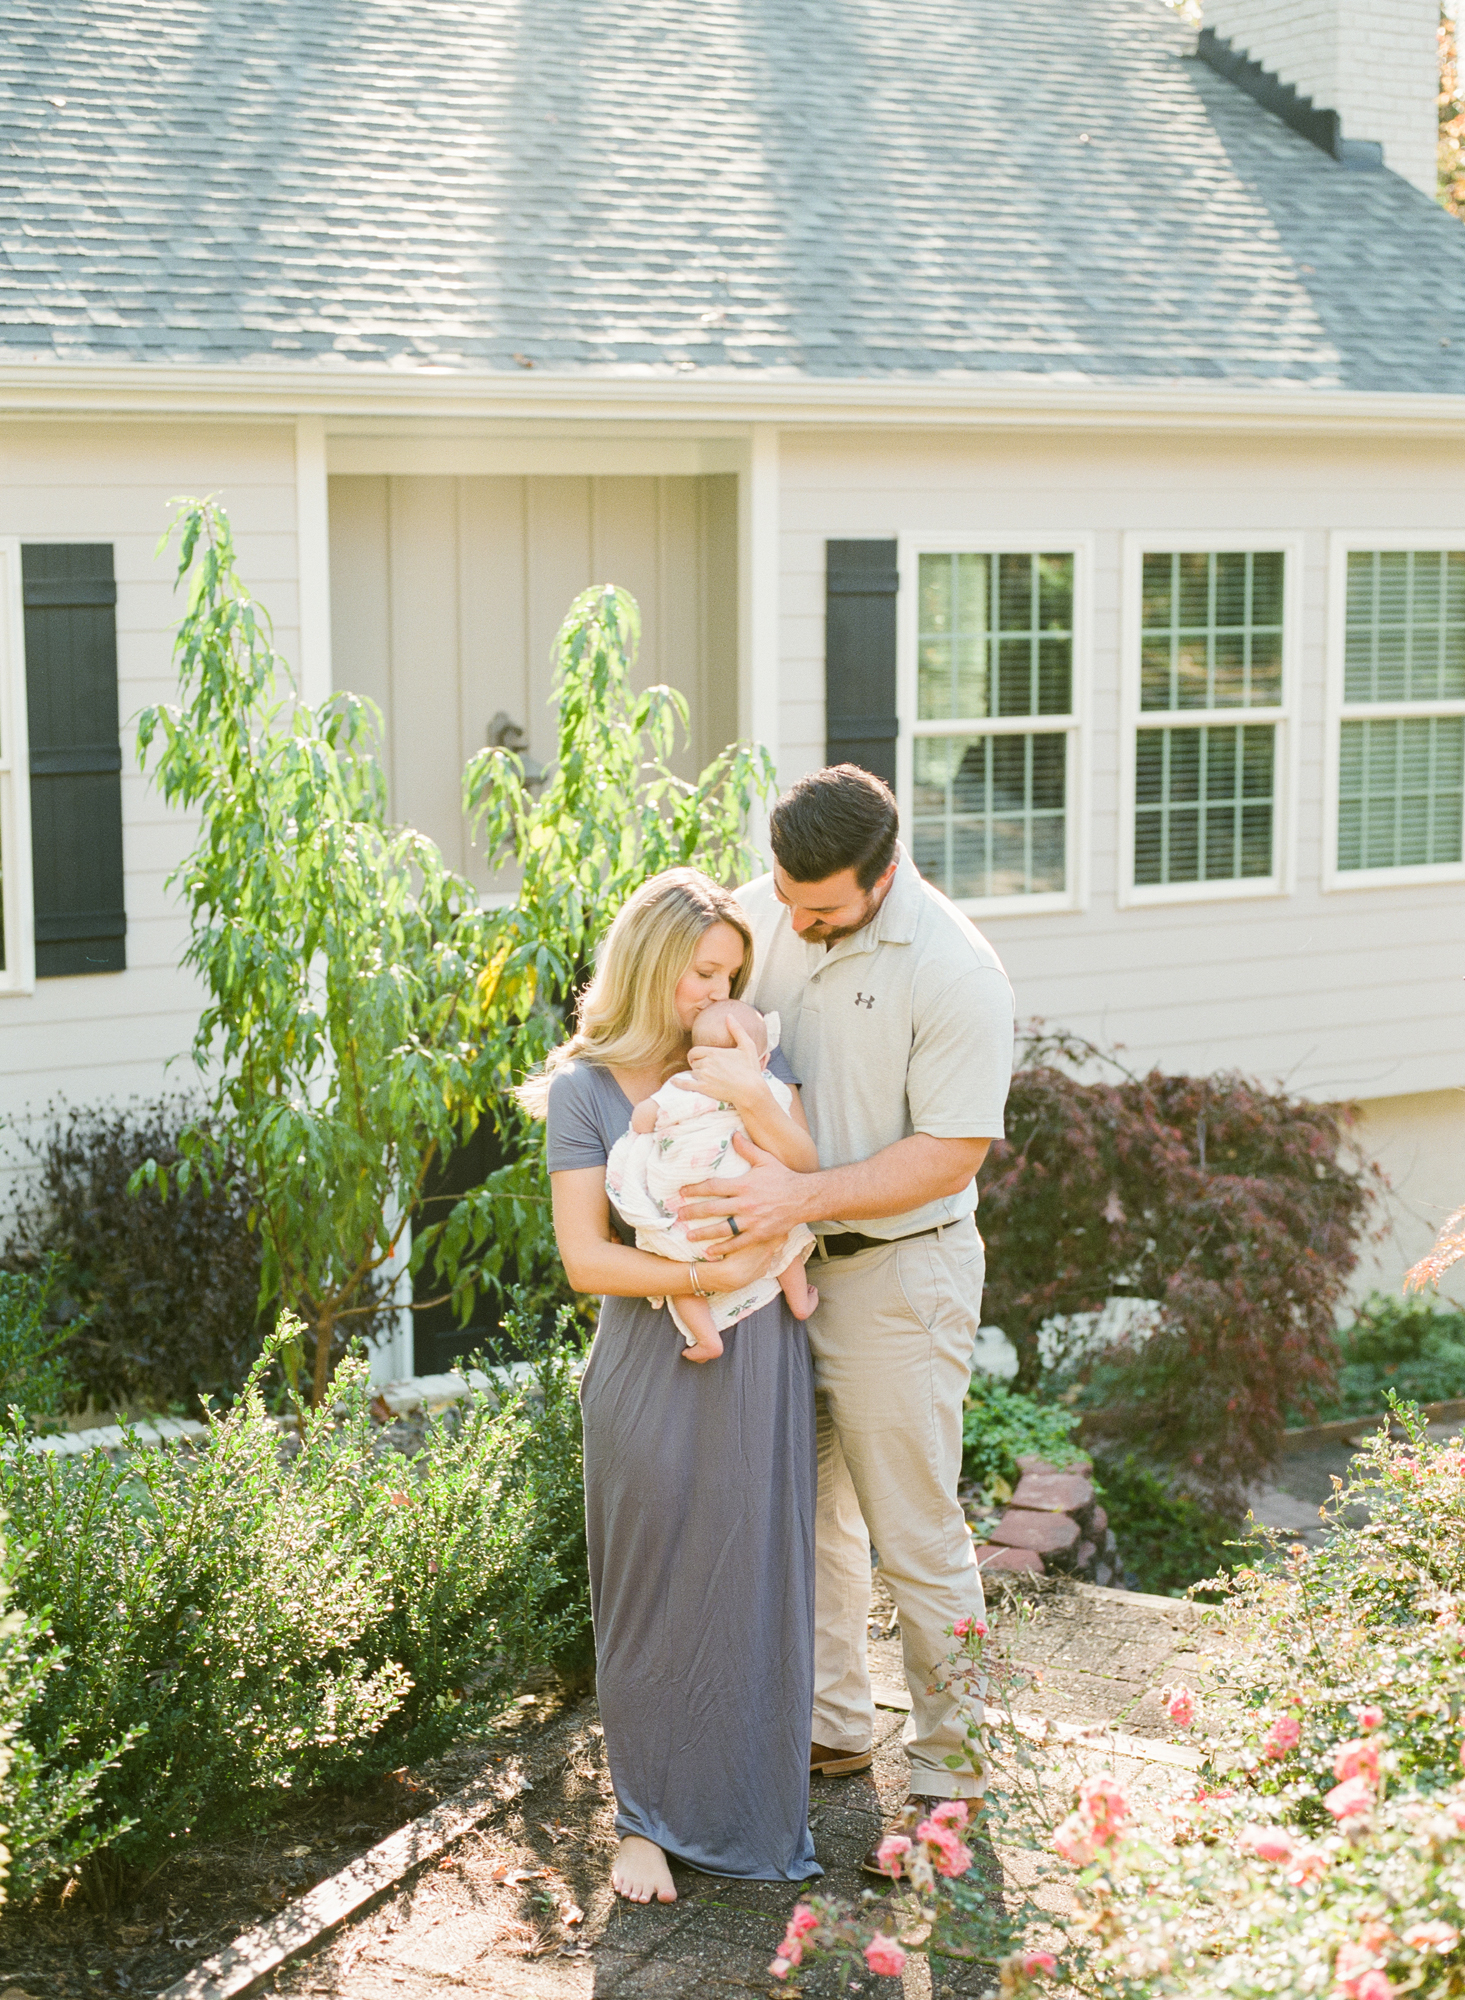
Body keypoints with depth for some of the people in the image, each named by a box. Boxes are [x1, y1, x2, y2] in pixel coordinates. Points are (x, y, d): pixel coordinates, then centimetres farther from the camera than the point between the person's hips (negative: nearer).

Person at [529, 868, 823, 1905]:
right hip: (653, 1365, -3)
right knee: (653, 1594, 6)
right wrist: (715, 1273, -18)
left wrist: (759, 1103, -16)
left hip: (759, 1361, 3)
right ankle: (647, 1818, 21)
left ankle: (751, 1807, 24)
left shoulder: (751, 1056, 4)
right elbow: (586, 1258, -10)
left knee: (754, 1582, 9)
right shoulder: (588, 1087, -5)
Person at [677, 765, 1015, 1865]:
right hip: (777, 1264, 6)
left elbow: (949, 1155, -19)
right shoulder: (760, 913, -2)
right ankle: (833, 1722, 35)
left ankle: (953, 1765, 18)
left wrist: (802, 1196, -28)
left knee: (917, 1535, 2)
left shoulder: (955, 972, -19)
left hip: (895, 1273, -6)